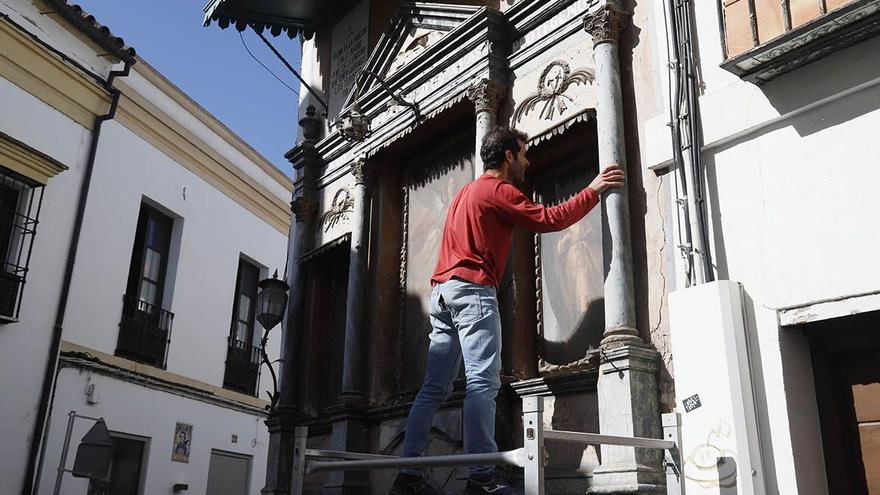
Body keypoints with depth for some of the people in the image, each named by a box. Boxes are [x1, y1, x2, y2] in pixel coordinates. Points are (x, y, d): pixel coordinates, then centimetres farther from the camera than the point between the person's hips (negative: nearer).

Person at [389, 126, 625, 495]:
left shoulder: (467, 191, 27)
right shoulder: (499, 190, -2)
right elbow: (549, 219, -6)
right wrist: (593, 190, 2)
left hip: (443, 291, 9)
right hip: (473, 290, -9)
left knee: (434, 388, 4)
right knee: (483, 382, -16)